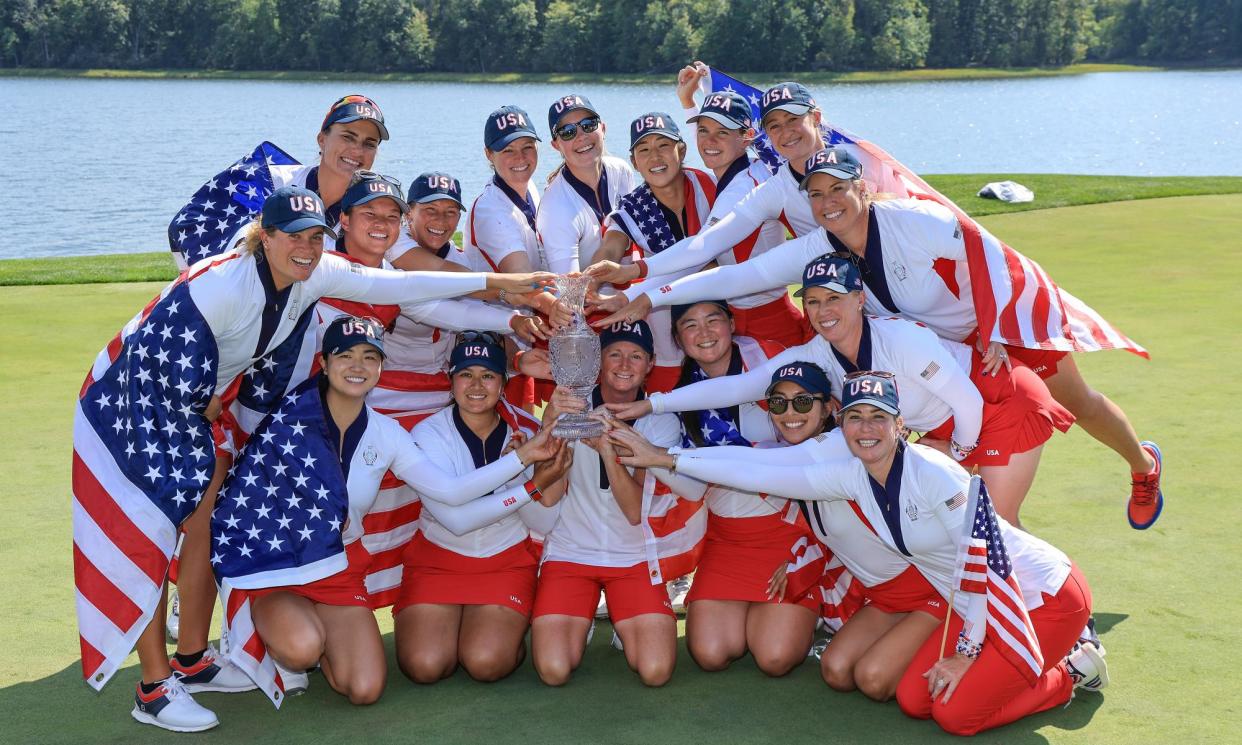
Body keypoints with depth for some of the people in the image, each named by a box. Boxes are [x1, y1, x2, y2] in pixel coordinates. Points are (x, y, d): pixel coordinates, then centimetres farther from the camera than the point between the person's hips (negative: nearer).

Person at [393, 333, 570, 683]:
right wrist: (532, 483, -33)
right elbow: (457, 519, -26)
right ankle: (446, 626, 16)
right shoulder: (428, 434, -13)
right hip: (437, 559, 0)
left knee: (487, 663, -21)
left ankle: (512, 628, 14)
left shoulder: (526, 431, -7)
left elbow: (543, 524, -10)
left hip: (507, 560, 0)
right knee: (425, 666, -18)